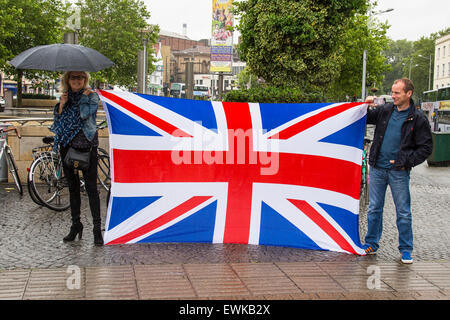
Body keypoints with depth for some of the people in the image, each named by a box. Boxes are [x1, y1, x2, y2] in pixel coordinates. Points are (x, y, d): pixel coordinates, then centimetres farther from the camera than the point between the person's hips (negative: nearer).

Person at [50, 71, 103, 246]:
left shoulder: (92, 96, 0)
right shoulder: (66, 96, 14)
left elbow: (85, 113, -17)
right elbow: (58, 120, 10)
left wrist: (85, 96, -6)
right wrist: (61, 105, -4)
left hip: (87, 146, -5)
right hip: (67, 146, 5)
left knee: (91, 187, -6)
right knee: (73, 187, 12)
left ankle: (97, 228, -1)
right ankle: (75, 225, 23)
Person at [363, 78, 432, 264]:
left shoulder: (417, 119, -3)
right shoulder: (384, 111, 5)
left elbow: (426, 147, -1)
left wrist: (407, 161, -10)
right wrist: (365, 107, -3)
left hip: (399, 172, -3)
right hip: (377, 168, 3)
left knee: (403, 212, 4)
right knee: (374, 209, 10)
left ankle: (405, 249, 17)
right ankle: (371, 244, 23)